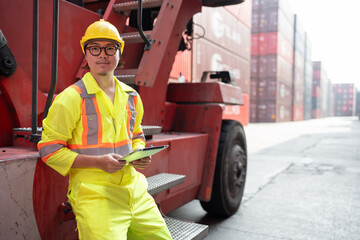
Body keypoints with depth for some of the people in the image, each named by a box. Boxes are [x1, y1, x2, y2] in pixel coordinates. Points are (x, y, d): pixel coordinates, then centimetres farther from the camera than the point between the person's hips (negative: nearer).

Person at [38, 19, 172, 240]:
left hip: (134, 189, 6)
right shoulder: (71, 98, -7)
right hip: (94, 194, -5)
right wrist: (98, 162, -18)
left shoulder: (131, 97, 11)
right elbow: (49, 149, -7)